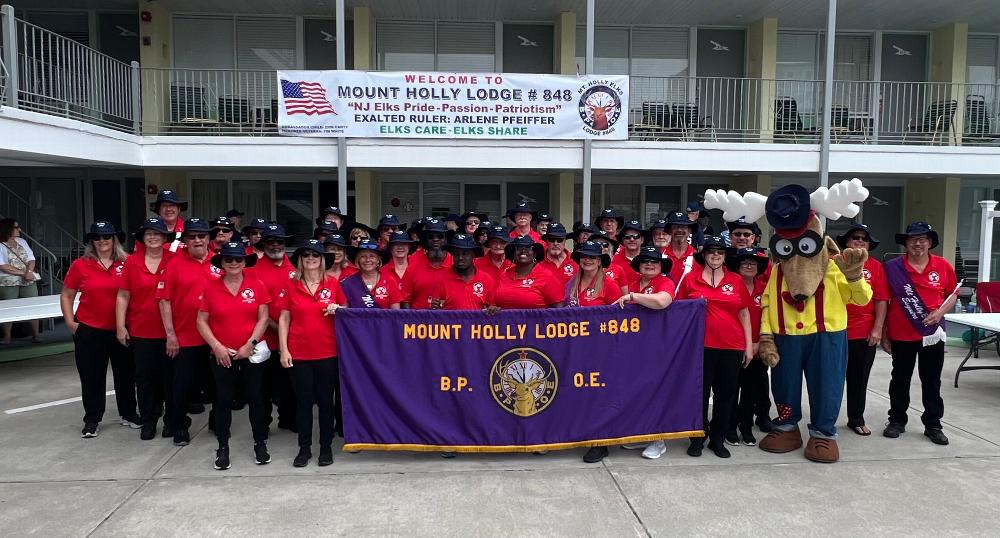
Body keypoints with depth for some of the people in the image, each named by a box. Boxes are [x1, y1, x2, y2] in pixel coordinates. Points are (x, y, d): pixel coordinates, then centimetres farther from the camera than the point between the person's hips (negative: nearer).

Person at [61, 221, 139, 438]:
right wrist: (70, 322, -3)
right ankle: (92, 420, 22)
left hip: (121, 329, 1)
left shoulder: (125, 264, -3)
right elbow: (66, 296, 4)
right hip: (89, 331, -1)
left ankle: (128, 414, 29)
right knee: (91, 377, 8)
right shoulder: (80, 265, -4)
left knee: (125, 373, 12)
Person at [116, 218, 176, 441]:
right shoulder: (132, 262, 0)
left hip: (168, 330, -1)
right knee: (144, 376, 11)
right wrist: (120, 326, -1)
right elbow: (123, 296, 3)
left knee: (170, 375, 8)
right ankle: (148, 420, 25)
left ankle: (171, 420, 23)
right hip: (140, 331, 2)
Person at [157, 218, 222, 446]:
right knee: (183, 384, 8)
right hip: (184, 338, -2)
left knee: (216, 382, 14)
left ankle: (217, 422, 31)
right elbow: (164, 300, -5)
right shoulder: (175, 264, -4)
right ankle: (180, 427, 24)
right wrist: (170, 334, -8)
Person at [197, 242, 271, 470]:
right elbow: (202, 321, 1)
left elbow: (263, 318, -2)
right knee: (223, 401, 7)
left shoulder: (257, 286, -2)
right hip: (222, 355, 0)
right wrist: (216, 346, -9)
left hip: (252, 354, 0)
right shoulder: (210, 288, -1)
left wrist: (250, 344, -10)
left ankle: (260, 444, 20)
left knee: (255, 398, 7)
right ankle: (222, 447, 20)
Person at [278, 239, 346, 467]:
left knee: (326, 400, 7)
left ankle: (326, 447, 20)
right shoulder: (292, 286, 2)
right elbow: (283, 319, 4)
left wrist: (337, 309, -11)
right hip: (299, 354, 0)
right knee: (303, 401, 8)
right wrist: (284, 350, -3)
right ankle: (304, 448, 21)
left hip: (328, 353, 0)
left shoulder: (333, 283, 1)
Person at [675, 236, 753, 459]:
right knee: (700, 392, 6)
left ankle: (718, 439, 23)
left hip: (731, 347, 2)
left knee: (725, 394, 9)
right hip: (701, 345, -2)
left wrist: (749, 345, 6)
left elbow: (744, 314, 9)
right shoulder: (691, 279, 1)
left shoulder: (736, 280, 6)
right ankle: (697, 439, 19)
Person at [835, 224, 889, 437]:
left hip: (866, 334, 1)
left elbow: (881, 300, 1)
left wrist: (878, 328, -5)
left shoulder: (876, 267, 3)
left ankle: (856, 420, 24)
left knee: (859, 379, 11)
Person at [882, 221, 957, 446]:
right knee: (900, 379, 11)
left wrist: (940, 312, -11)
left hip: (933, 334, 1)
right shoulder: (892, 267, -6)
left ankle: (933, 424, 23)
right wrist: (883, 334, -1)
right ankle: (897, 420, 25)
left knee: (931, 381, 11)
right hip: (901, 335, -1)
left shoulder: (943, 266, -1)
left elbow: (953, 294, 10)